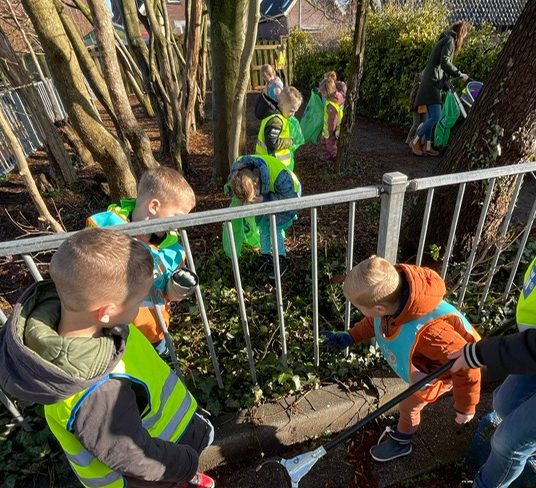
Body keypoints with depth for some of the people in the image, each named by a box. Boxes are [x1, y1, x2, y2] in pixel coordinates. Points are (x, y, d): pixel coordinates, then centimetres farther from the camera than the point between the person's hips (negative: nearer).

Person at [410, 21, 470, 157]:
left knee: (431, 117, 8)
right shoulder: (450, 40, -4)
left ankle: (427, 146, 9)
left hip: (433, 83, 10)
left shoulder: (445, 40, 25)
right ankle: (415, 141, -8)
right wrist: (460, 75, -11)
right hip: (433, 83, -10)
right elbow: (444, 63, -18)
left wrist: (446, 86, 27)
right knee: (435, 117, -16)